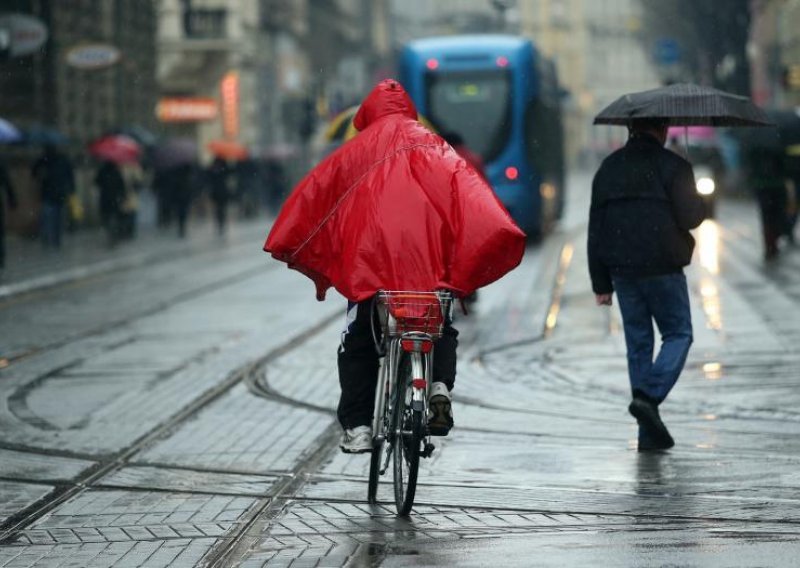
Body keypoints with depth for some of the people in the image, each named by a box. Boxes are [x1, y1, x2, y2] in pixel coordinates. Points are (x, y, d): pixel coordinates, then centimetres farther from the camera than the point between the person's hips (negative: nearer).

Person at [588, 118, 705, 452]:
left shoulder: (608, 168, 12)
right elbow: (690, 217, -10)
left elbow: (595, 230, 11)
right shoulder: (672, 165, -5)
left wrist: (601, 284, 13)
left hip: (622, 270, 5)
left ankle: (649, 433, 8)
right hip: (662, 268, -5)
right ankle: (649, 397, -16)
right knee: (678, 334, 7)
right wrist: (700, 206, 15)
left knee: (638, 343, 9)